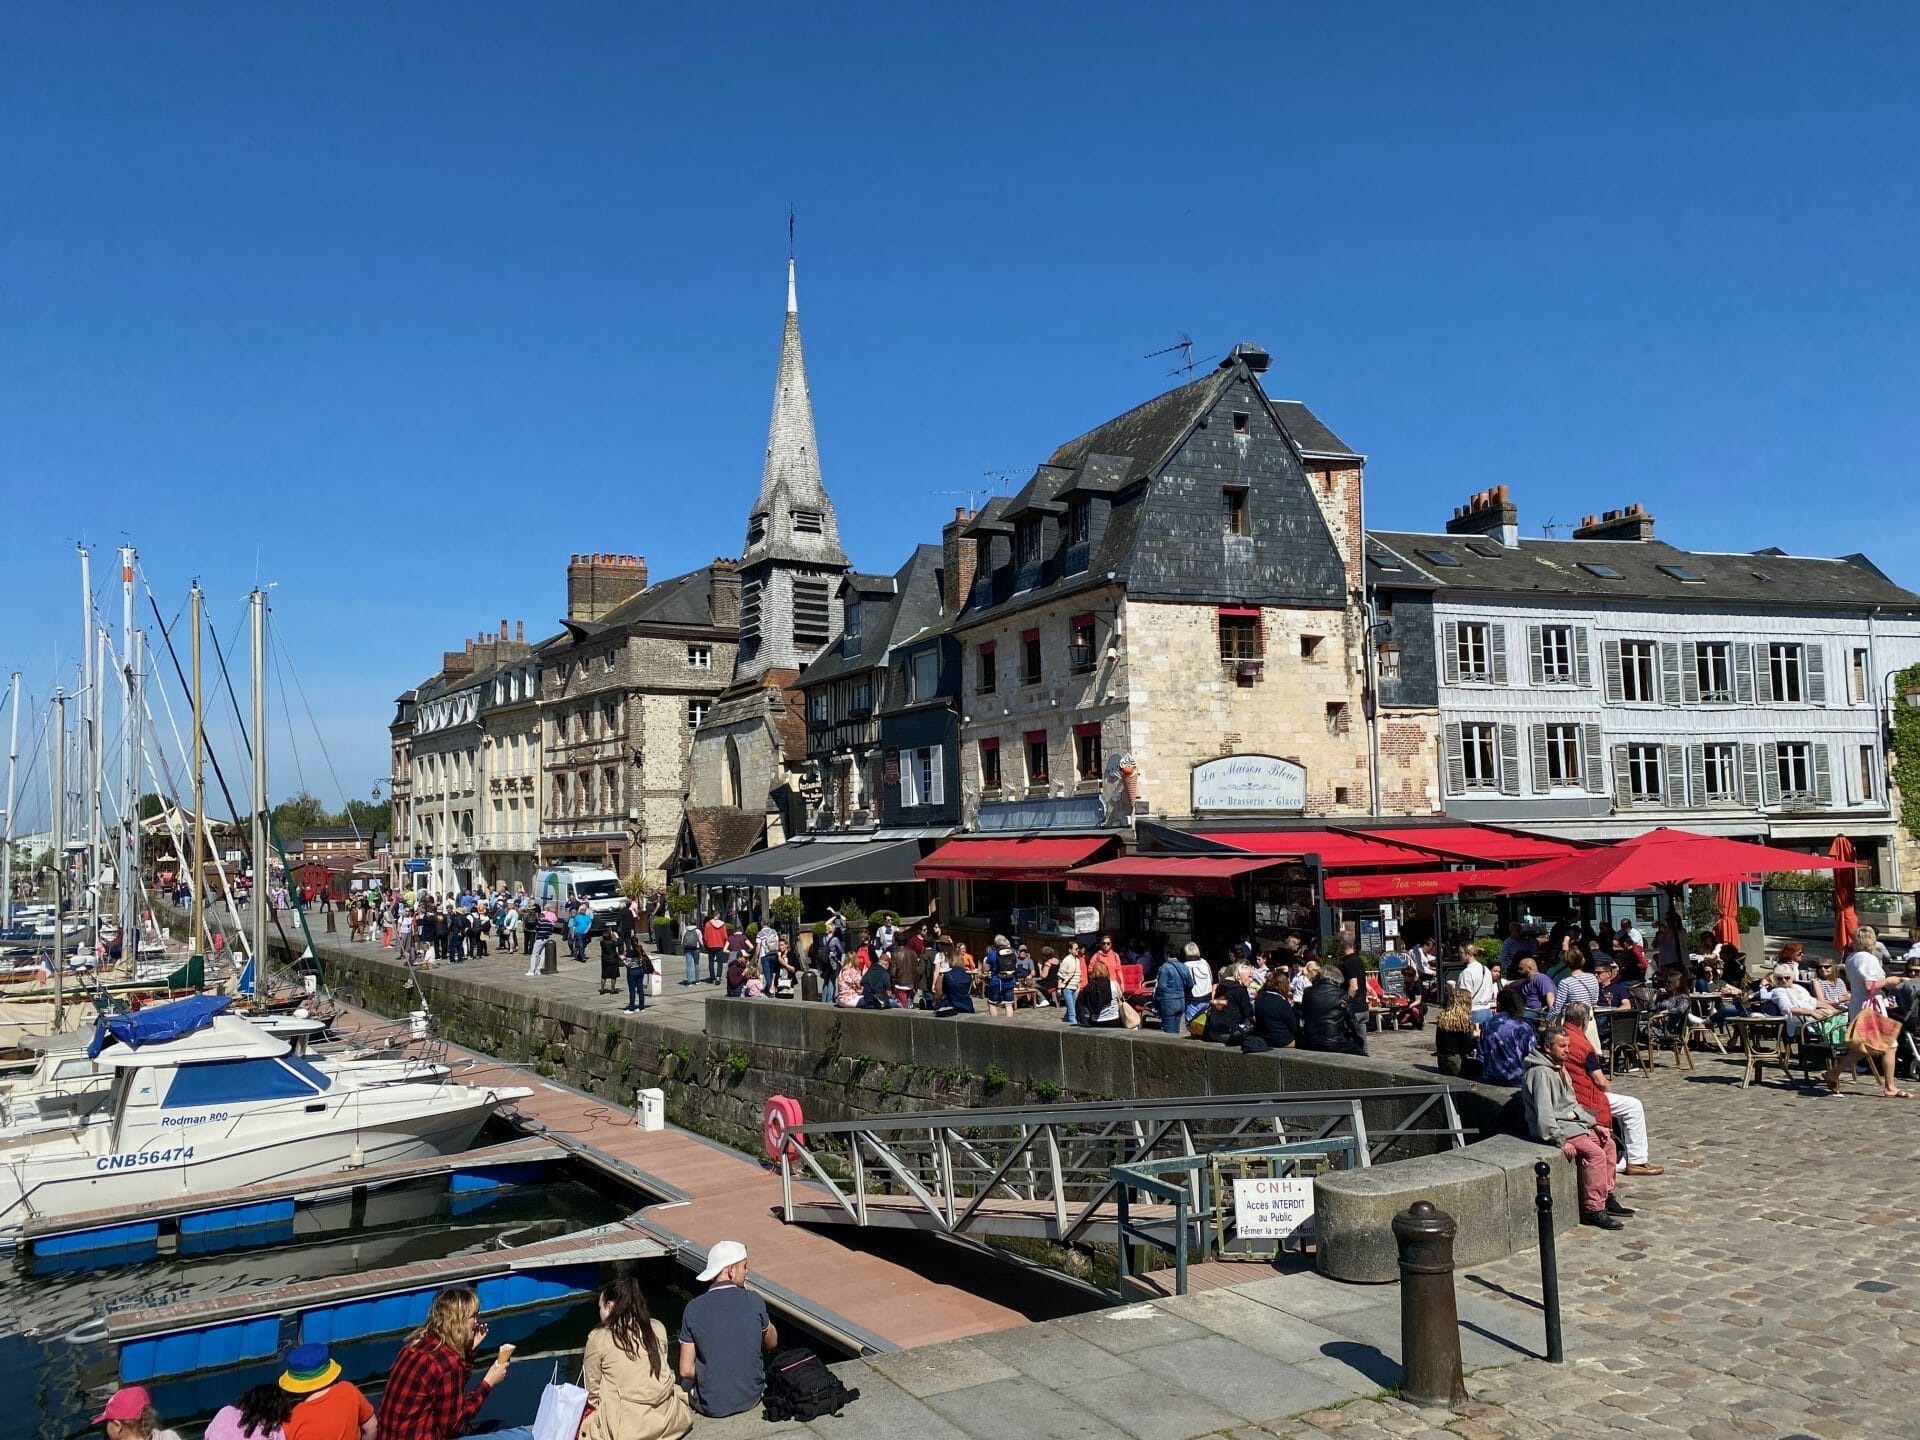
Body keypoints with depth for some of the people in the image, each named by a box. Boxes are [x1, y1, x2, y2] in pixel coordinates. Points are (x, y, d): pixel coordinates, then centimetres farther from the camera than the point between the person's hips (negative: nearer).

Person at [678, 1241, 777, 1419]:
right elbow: (771, 1343, 7)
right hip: (751, 1398, 0)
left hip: (711, 1406, 0)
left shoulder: (694, 1308, -11)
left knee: (686, 1381, 29)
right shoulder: (753, 1300, -12)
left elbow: (686, 1370, -8)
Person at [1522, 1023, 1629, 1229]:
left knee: (1607, 1142, 10)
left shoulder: (1560, 1068, 14)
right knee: (1595, 1153, -22)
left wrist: (1594, 1124, 12)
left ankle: (1606, 1196, 18)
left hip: (1573, 1121, 11)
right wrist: (1561, 1141, -26)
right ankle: (1593, 1210, -18)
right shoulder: (1541, 1073, -19)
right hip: (1556, 1127, -10)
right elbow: (1544, 1114, -25)